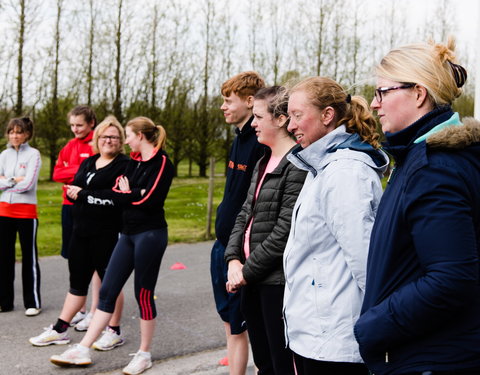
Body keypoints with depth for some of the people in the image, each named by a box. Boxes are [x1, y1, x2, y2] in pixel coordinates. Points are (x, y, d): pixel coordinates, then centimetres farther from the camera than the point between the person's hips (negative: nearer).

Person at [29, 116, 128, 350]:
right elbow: (73, 188, 20)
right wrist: (74, 191, -5)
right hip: (81, 231, 7)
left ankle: (114, 332, 16)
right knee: (77, 281, 13)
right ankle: (60, 330, 21)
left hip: (107, 233, -7)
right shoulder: (88, 162, 16)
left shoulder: (124, 165, -7)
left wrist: (85, 193, -19)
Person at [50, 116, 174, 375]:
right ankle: (82, 351, 11)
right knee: (107, 291, 7)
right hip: (128, 234, 8)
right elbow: (115, 192, 6)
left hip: (150, 234, -8)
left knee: (143, 294, 1)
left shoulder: (161, 162, -9)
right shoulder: (134, 161, 15)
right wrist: (84, 194, -8)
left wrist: (126, 194, -4)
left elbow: (149, 200, -18)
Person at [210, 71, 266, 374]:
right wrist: (224, 244, 18)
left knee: (238, 328, 0)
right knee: (230, 323, 17)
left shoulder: (262, 144, -18)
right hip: (223, 246, 9)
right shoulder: (240, 139, 11)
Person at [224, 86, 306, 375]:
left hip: (277, 280, -9)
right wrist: (234, 260, -1)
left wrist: (248, 271, -12)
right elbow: (245, 215, 14)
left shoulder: (297, 164, -15)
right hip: (253, 279, 9)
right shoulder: (264, 163, 14)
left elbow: (285, 231, -19)